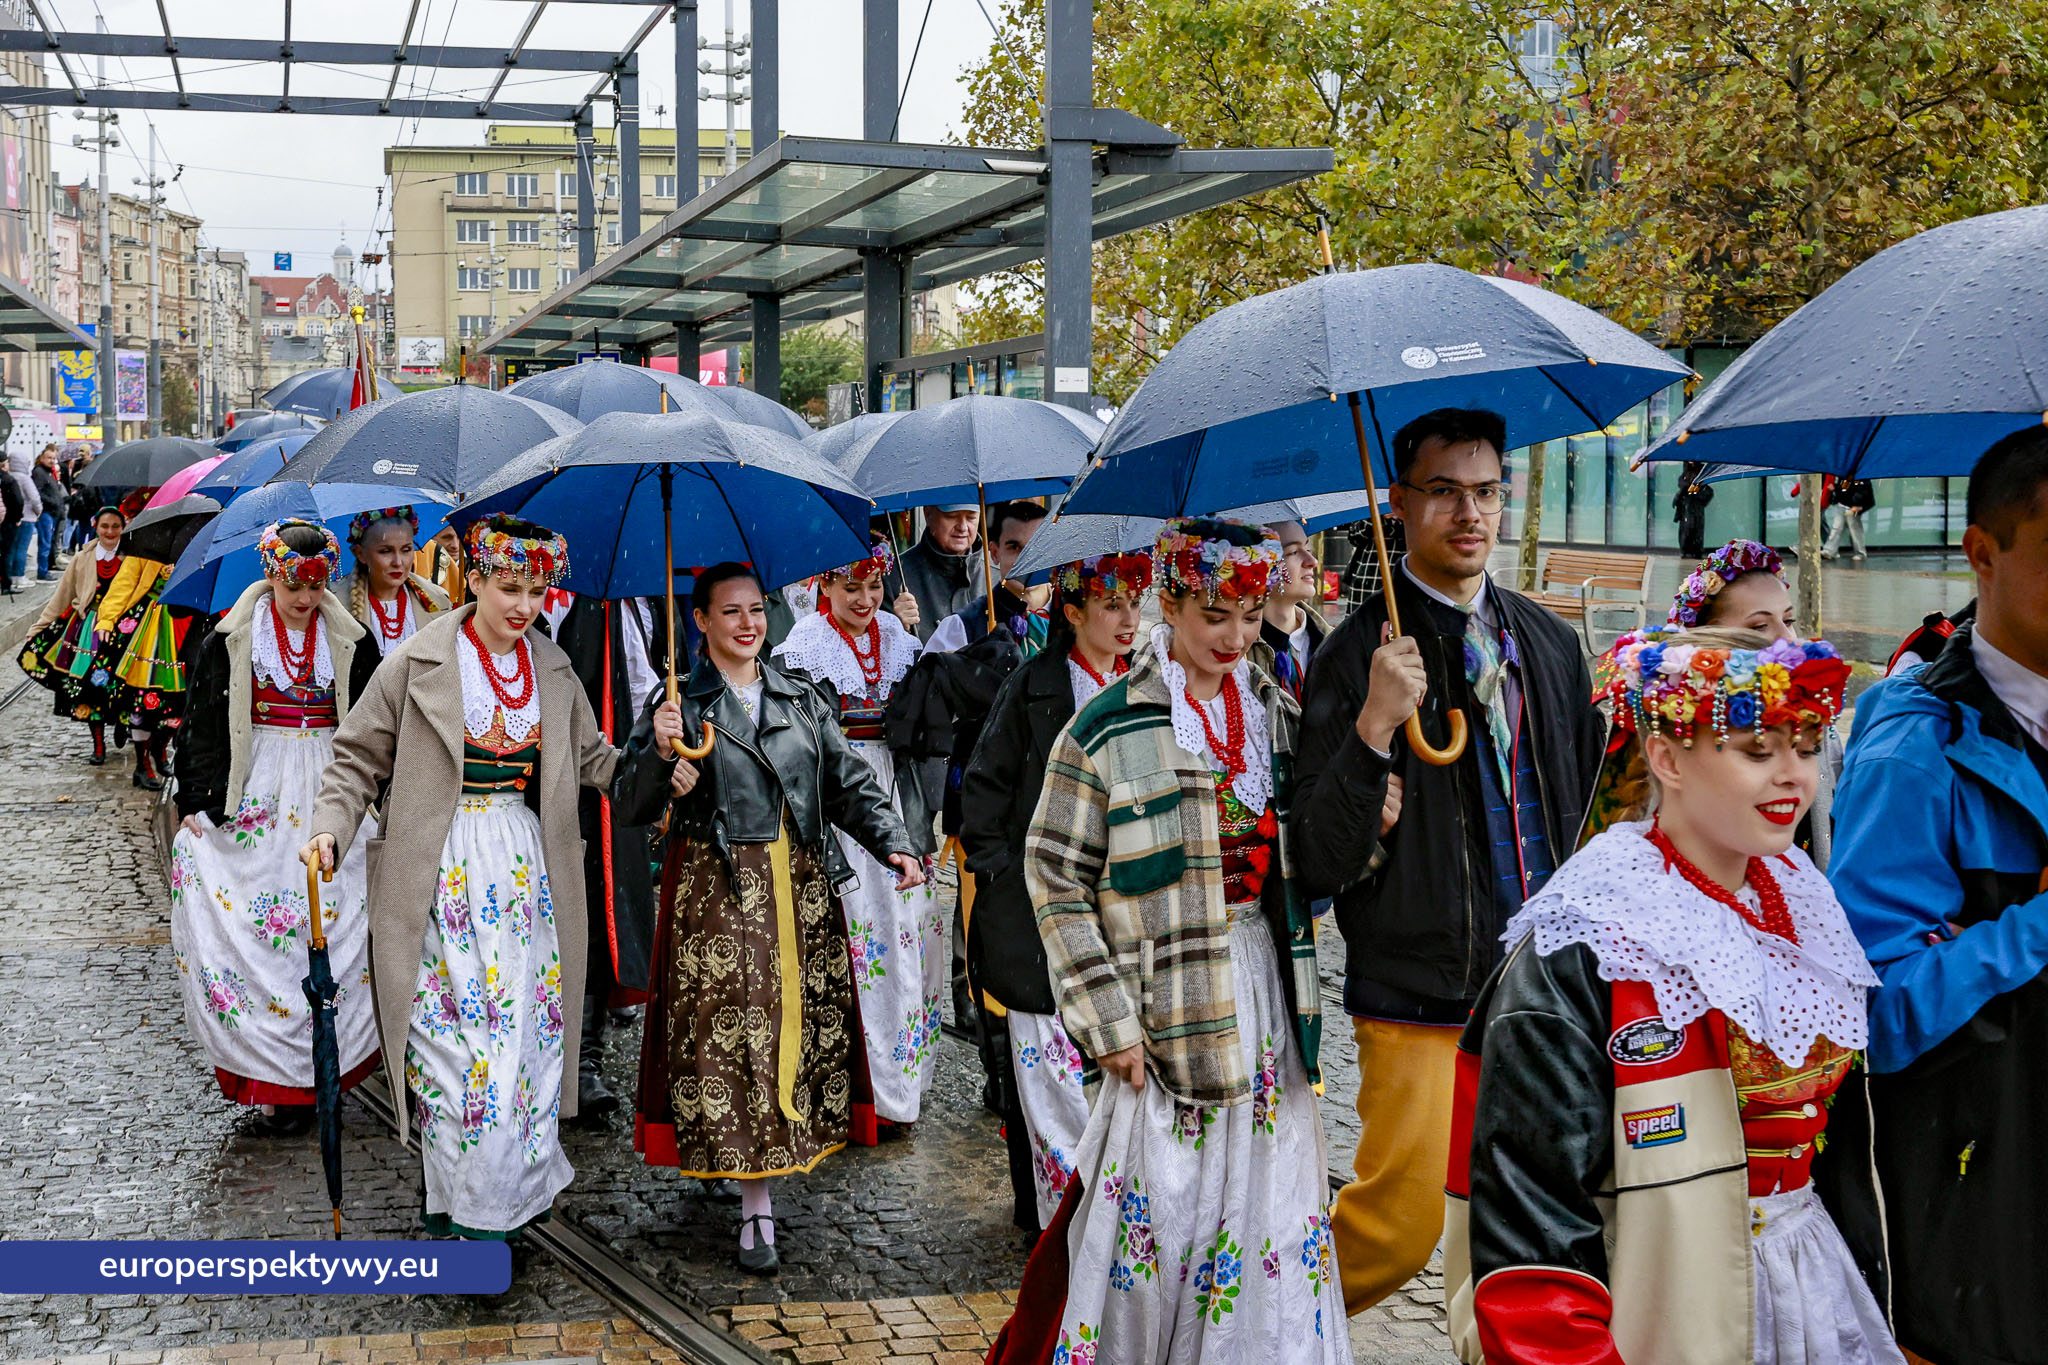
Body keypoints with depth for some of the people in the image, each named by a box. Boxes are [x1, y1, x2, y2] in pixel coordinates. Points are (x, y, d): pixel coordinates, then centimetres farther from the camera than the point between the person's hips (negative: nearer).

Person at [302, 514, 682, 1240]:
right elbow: (358, 757, 1)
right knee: (455, 1028, -6)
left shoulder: (552, 668, 8)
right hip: (443, 872, -4)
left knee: (524, 1020, 5)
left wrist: (650, 747, -3)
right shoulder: (419, 663, -5)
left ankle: (512, 1186, 19)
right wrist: (330, 826, -14)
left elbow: (591, 762, 14)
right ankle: (461, 1205, 5)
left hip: (523, 868, 4)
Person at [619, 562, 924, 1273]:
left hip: (799, 884, 4)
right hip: (717, 888, -4)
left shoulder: (801, 701, 12)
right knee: (732, 1033, -6)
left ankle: (771, 1170, 21)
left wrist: (894, 843, -8)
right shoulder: (682, 705, 2)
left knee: (804, 1022, 4)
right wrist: (667, 781, -23)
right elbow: (632, 807, -2)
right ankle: (757, 1206, 0)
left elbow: (850, 783, 6)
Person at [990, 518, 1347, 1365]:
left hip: (1266, 994, 5)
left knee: (1273, 1205, 9)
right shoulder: (1109, 729, -9)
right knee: (1164, 1208, 0)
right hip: (1169, 1004, -5)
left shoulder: (1277, 715, 7)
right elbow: (1056, 881, -7)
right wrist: (1109, 1019, -10)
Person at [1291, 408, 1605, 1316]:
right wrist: (1374, 725, -25)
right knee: (1399, 1227, -2)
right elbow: (1322, 865, -14)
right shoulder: (1360, 653, -8)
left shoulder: (1547, 640, 10)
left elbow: (1587, 801, 23)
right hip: (1419, 1000, -5)